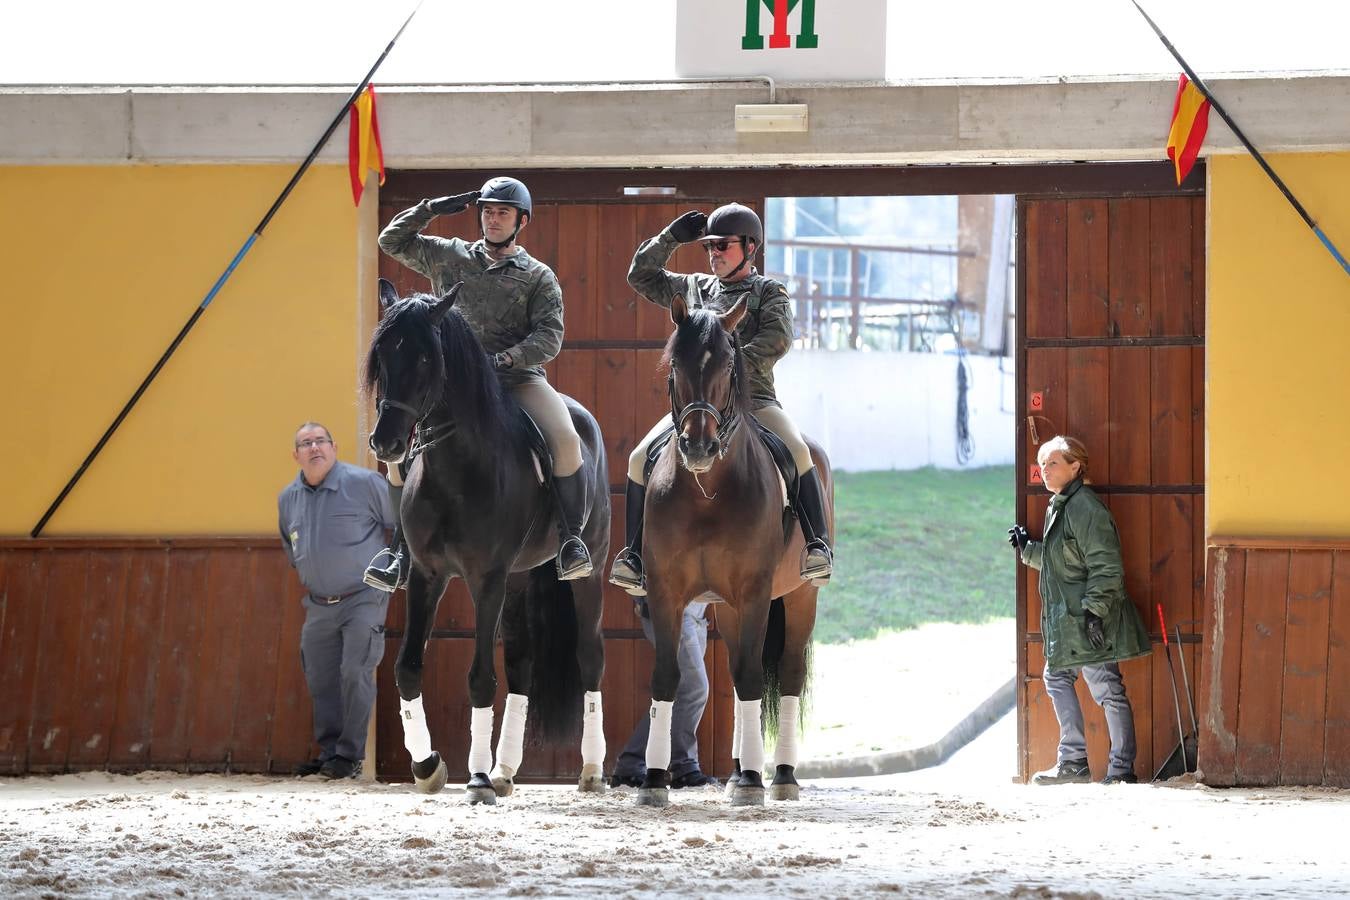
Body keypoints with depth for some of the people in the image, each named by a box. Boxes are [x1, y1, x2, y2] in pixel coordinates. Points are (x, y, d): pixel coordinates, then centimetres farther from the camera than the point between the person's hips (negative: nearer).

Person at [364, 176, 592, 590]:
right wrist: (433, 209, 7)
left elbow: (549, 337, -4)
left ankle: (572, 540, -18)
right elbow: (392, 241, 19)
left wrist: (505, 358, -21)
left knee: (566, 440, -27)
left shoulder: (538, 277, 7)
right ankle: (402, 548, -3)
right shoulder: (448, 257, 15)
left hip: (518, 377, -2)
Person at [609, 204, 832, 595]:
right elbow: (641, 276, 23)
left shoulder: (768, 291, 6)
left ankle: (818, 546, -26)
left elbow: (777, 338, -10)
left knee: (797, 451, -30)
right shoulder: (695, 288, 19)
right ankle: (635, 556, -9)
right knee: (641, 459, -15)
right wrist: (671, 238, 11)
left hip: (753, 399, -4)